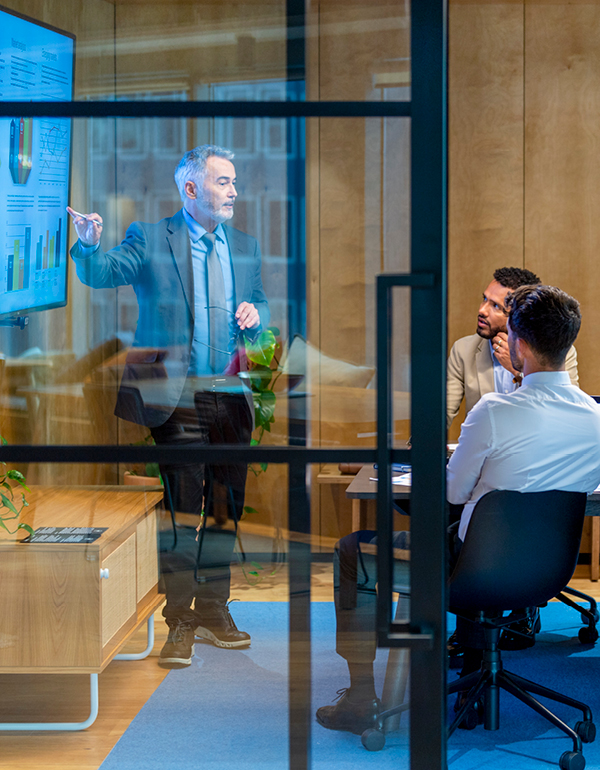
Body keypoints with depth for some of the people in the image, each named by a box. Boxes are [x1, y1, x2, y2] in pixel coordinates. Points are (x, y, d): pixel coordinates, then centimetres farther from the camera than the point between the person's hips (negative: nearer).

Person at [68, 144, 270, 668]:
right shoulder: (151, 240, -2)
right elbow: (103, 273, -15)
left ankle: (214, 610, 23)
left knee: (226, 509, 10)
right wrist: (90, 245, -37)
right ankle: (178, 621, 5)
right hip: (175, 399, -5)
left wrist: (255, 314, -3)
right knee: (181, 510, -3)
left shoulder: (245, 247, 13)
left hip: (229, 398, 5)